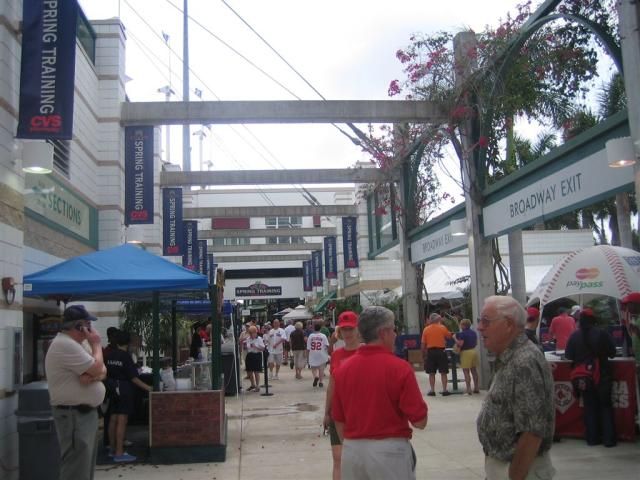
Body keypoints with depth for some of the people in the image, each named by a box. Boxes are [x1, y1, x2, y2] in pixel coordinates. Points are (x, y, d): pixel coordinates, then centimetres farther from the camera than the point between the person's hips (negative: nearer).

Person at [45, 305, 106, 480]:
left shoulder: (80, 342, 12)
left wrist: (92, 375, -14)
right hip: (74, 415, -10)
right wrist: (96, 345, -6)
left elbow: (102, 371, 8)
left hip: (87, 411, 10)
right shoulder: (65, 344, -19)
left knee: (86, 466, 19)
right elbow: (97, 369, -20)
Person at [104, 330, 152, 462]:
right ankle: (119, 453, -7)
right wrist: (147, 387, -11)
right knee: (122, 421, -7)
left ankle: (113, 449, 22)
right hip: (125, 390, -7)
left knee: (113, 420, 12)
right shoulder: (126, 356, -12)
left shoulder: (109, 355, 5)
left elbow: (105, 373, 12)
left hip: (113, 390, 7)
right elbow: (133, 377, -14)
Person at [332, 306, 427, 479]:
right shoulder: (400, 368, -13)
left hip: (351, 451, 4)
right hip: (390, 450, -4)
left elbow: (339, 421, 7)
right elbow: (420, 421, -12)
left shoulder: (343, 369, 0)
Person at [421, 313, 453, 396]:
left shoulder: (426, 329, 1)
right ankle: (444, 390, 5)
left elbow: (423, 344, 1)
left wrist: (424, 354, 9)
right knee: (443, 372, 5)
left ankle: (432, 390, 9)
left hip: (430, 352, 1)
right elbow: (449, 336, 11)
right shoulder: (442, 328, -4)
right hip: (441, 351, -1)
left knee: (431, 373, 8)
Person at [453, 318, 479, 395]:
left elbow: (460, 344, -20)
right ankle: (476, 388, 18)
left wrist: (455, 338, -8)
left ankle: (468, 390, -6)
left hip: (465, 352, -8)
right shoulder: (474, 333, 10)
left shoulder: (462, 334, -13)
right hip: (473, 351, 8)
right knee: (474, 370, 14)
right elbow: (476, 343, 16)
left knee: (466, 371, -4)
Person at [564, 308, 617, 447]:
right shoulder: (602, 334, -12)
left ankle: (592, 438, 12)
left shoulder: (574, 336, -6)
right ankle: (608, 439, 8)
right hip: (603, 375, -2)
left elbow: (568, 356, -1)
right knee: (606, 406, 10)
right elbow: (612, 353, -5)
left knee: (589, 407, 11)